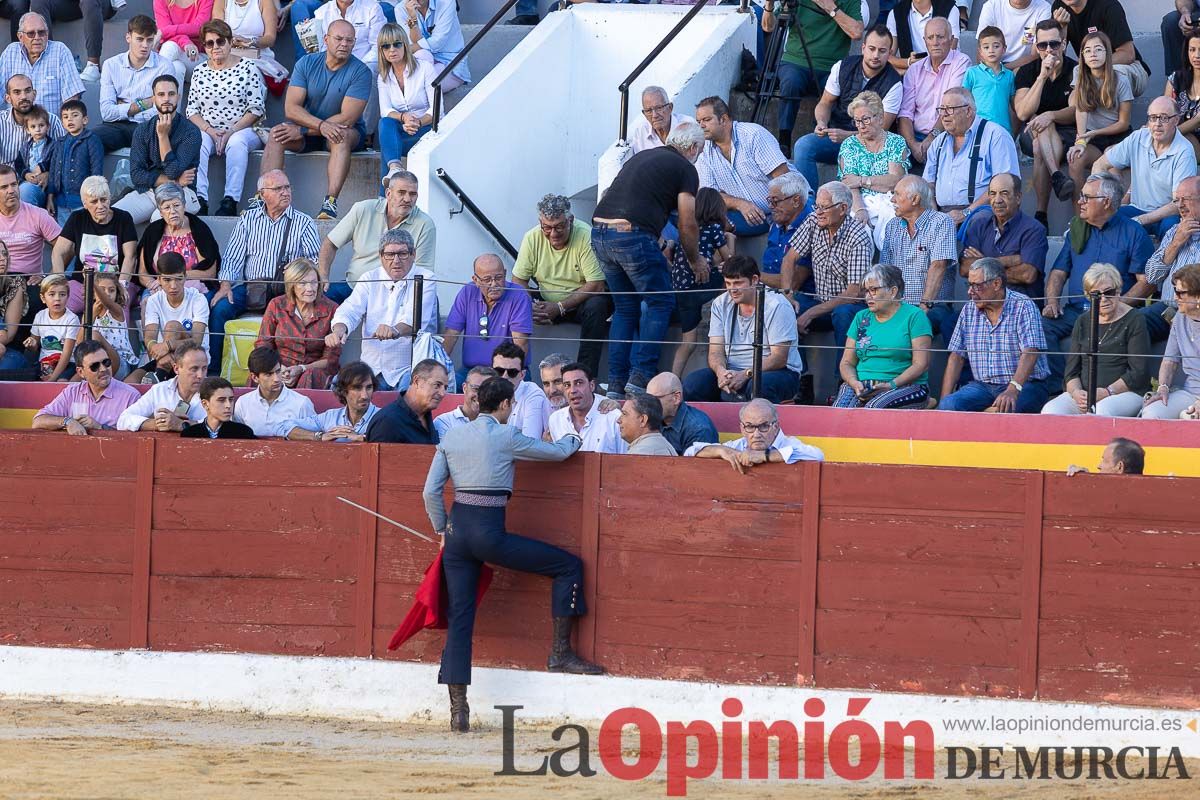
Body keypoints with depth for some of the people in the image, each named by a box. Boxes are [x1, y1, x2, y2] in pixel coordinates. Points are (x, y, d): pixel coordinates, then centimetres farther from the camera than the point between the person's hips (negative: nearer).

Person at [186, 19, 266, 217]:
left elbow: (256, 109, -3)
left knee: (237, 142, -37)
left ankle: (230, 201, -44)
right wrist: (210, 131, -8)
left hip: (242, 131, -2)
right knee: (197, 142, -32)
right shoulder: (199, 72, 13)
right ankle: (199, 199, -40)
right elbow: (192, 110, 11)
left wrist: (231, 132, -13)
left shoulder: (247, 68, 3)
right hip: (208, 131, 2)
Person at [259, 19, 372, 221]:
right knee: (276, 134, -25)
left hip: (348, 131, -3)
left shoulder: (360, 72, -11)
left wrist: (303, 130, -21)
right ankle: (264, 197, -33)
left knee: (342, 136, -37)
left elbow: (347, 119, -19)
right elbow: (291, 108, -10)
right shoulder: (307, 64, -2)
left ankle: (330, 202, -48)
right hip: (308, 132, 3)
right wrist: (321, 125, -28)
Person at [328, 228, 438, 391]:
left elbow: (416, 319, -18)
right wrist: (338, 330, -26)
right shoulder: (370, 279, 12)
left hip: (410, 368, -3)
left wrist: (396, 330, -41)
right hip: (373, 367, 3)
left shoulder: (426, 280, -1)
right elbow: (350, 311, -1)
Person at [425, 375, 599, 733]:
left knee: (459, 619, 6)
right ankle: (560, 653, 8)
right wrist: (571, 439, 31)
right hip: (489, 532, -6)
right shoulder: (506, 437, -4)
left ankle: (458, 710, 1)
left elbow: (431, 492, 8)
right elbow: (558, 452, 8)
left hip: (457, 529, 6)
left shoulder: (451, 438, 10)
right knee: (569, 565, 8)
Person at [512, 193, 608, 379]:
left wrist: (560, 307, -28)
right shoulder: (533, 238, -9)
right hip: (547, 301, 3)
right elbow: (518, 280, -4)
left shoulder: (586, 236, -20)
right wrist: (530, 307, -25)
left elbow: (596, 286, -22)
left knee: (596, 306, -35)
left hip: (580, 301, -3)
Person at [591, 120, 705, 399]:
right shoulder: (684, 168, 4)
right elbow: (688, 224, 2)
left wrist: (659, 256, 41)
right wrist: (695, 260, 20)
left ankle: (616, 384, 13)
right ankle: (640, 376, -4)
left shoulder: (641, 157, 26)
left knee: (626, 308, 18)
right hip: (633, 236, -7)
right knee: (659, 303, 6)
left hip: (600, 231, 7)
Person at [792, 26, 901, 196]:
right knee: (803, 145, -26)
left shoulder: (893, 84, -9)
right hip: (835, 136, 4)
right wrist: (822, 123, -15)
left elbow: (881, 129, -12)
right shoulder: (843, 67, 1)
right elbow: (825, 104, 9)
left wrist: (846, 136, -26)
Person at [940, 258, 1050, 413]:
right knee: (949, 405, -25)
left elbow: (1030, 353, -18)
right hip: (983, 386, 4)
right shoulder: (969, 311, 11)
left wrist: (1013, 390, -34)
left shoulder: (1023, 307, -6)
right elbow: (956, 356, 11)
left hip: (1024, 385, -4)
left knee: (1006, 408, -37)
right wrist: (945, 399, -3)